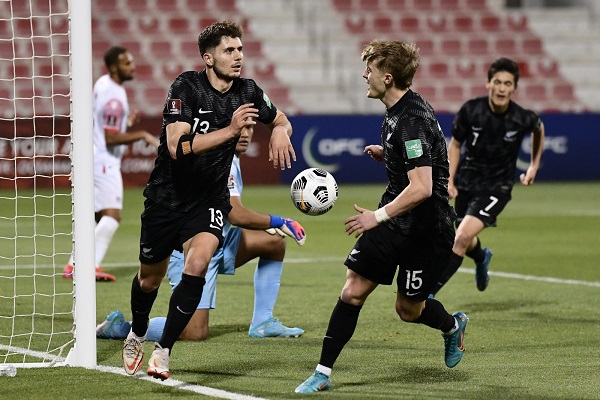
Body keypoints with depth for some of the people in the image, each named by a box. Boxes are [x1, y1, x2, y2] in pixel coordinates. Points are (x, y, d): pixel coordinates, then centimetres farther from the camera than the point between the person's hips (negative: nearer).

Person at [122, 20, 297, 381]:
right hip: (167, 197, -2)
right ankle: (137, 334, 46)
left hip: (209, 201, 2)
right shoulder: (187, 87, -19)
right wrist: (230, 130, -35)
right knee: (150, 278, 13)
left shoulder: (247, 91, -5)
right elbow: (178, 147, -30)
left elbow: (281, 120, 15)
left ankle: (163, 351, -16)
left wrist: (281, 132, -10)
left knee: (198, 262, -26)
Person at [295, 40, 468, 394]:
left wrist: (378, 216, -25)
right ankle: (323, 373, 1)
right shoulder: (396, 111, 5)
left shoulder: (413, 120, -25)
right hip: (394, 221, 8)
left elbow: (421, 188, -30)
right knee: (353, 291, -3)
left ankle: (453, 325, 41)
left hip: (427, 229, -8)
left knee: (409, 309, 7)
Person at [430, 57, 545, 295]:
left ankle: (428, 294, -16)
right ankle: (481, 258, 58)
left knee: (463, 237, -21)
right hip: (467, 183, 3)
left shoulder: (522, 119, -17)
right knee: (467, 244, 18)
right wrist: (450, 182, -7)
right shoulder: (471, 110, -16)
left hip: (497, 187, -3)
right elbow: (455, 145, 0)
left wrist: (534, 166, 9)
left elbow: (539, 129, 10)